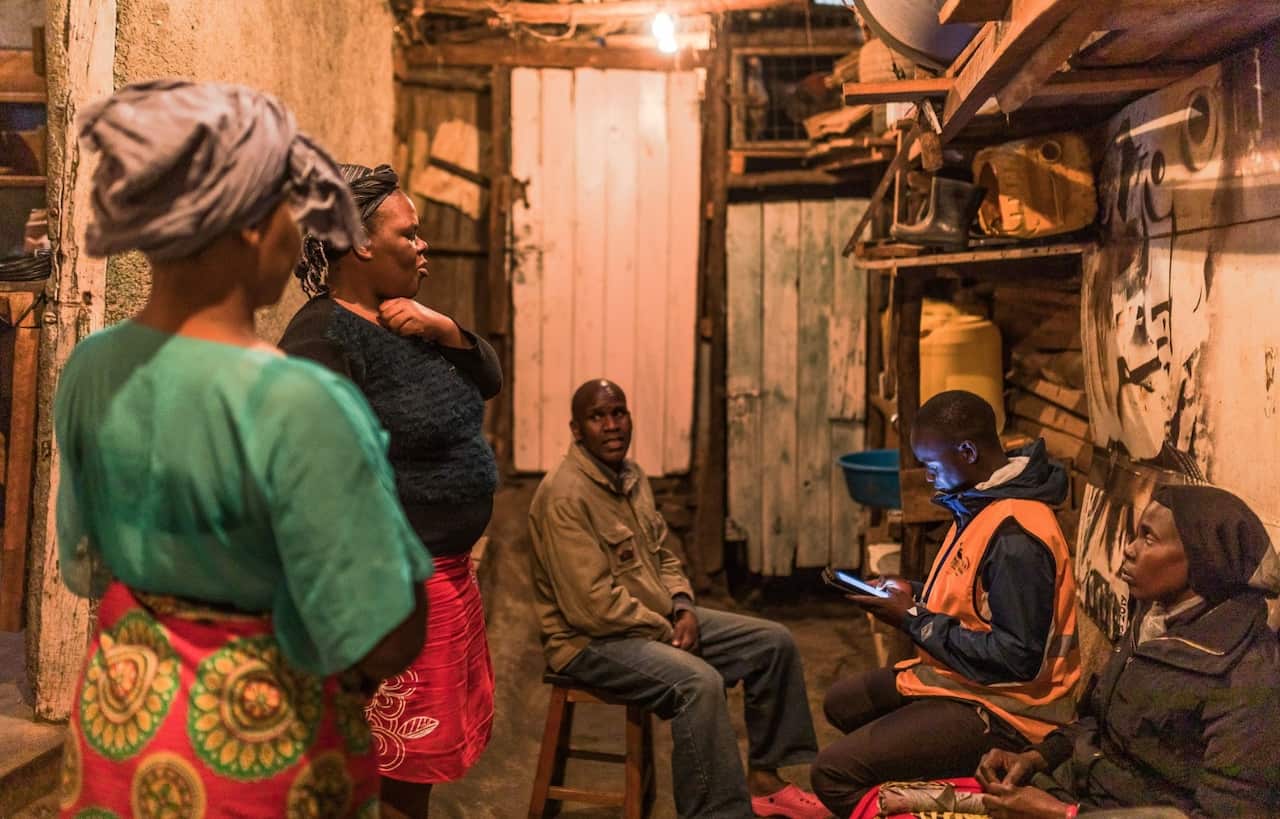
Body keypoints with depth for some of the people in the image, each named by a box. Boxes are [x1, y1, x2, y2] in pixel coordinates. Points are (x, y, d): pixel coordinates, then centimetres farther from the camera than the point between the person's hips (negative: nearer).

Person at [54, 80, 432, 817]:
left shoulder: (90, 370, -8)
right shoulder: (296, 403, -29)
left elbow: (85, 565, 6)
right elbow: (383, 642, -26)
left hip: (119, 711, 6)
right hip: (256, 739, -5)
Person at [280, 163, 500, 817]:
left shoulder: (403, 321, 11)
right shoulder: (322, 337, -17)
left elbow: (489, 380, 13)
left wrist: (445, 329, -6)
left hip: (446, 573, 9)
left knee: (420, 765, 19)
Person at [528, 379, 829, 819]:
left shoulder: (632, 476, 8)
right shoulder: (565, 495, -21)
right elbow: (592, 605, -25)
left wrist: (683, 608, -3)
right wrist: (666, 630, -14)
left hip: (658, 619, 10)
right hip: (593, 639, -10)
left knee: (774, 642, 5)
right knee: (700, 682, -34)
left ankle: (763, 777, 13)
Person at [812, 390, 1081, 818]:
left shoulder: (1016, 536, -27)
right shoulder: (983, 502, 5)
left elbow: (1017, 658, -27)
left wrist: (914, 620, -20)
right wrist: (915, 594, 2)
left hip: (1000, 708, -11)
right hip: (960, 677, 11)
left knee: (834, 771, -18)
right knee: (842, 702, 24)